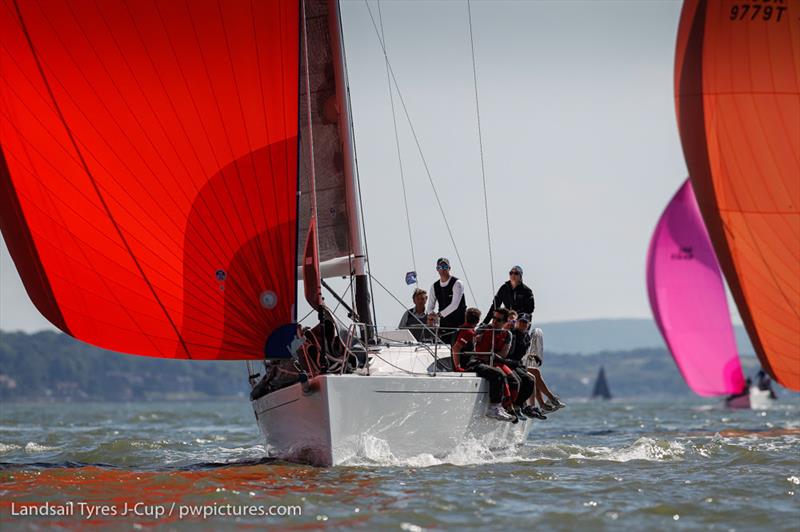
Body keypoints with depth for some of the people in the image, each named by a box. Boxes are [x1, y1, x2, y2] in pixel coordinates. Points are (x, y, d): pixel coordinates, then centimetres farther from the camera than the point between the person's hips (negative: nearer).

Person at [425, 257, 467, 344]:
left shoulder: (457, 284, -9)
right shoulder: (435, 287, 9)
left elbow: (455, 304, -19)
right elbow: (430, 307, 6)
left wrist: (440, 314, -28)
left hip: (458, 322, -5)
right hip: (444, 323, 5)